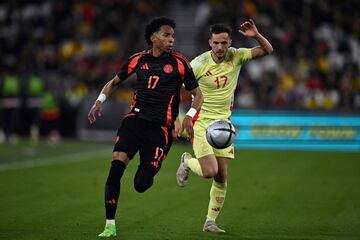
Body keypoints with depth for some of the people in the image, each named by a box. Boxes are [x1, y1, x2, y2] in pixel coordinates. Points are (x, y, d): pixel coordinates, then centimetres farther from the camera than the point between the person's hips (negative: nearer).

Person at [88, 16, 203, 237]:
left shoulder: (179, 63, 1)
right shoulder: (139, 60, 8)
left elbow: (198, 95, 7)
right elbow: (114, 81, 22)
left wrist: (189, 116, -11)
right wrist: (100, 101, 5)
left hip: (160, 128, -2)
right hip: (136, 119, 2)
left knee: (141, 185, -8)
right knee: (116, 165, -20)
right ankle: (110, 226, -11)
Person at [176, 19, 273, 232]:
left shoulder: (236, 56, -3)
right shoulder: (199, 64, -14)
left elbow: (267, 50, -4)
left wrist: (256, 35, -23)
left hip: (223, 123, 4)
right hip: (201, 122, -4)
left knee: (222, 177, 0)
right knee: (210, 172, -17)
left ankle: (210, 221, 13)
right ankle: (187, 162, 17)